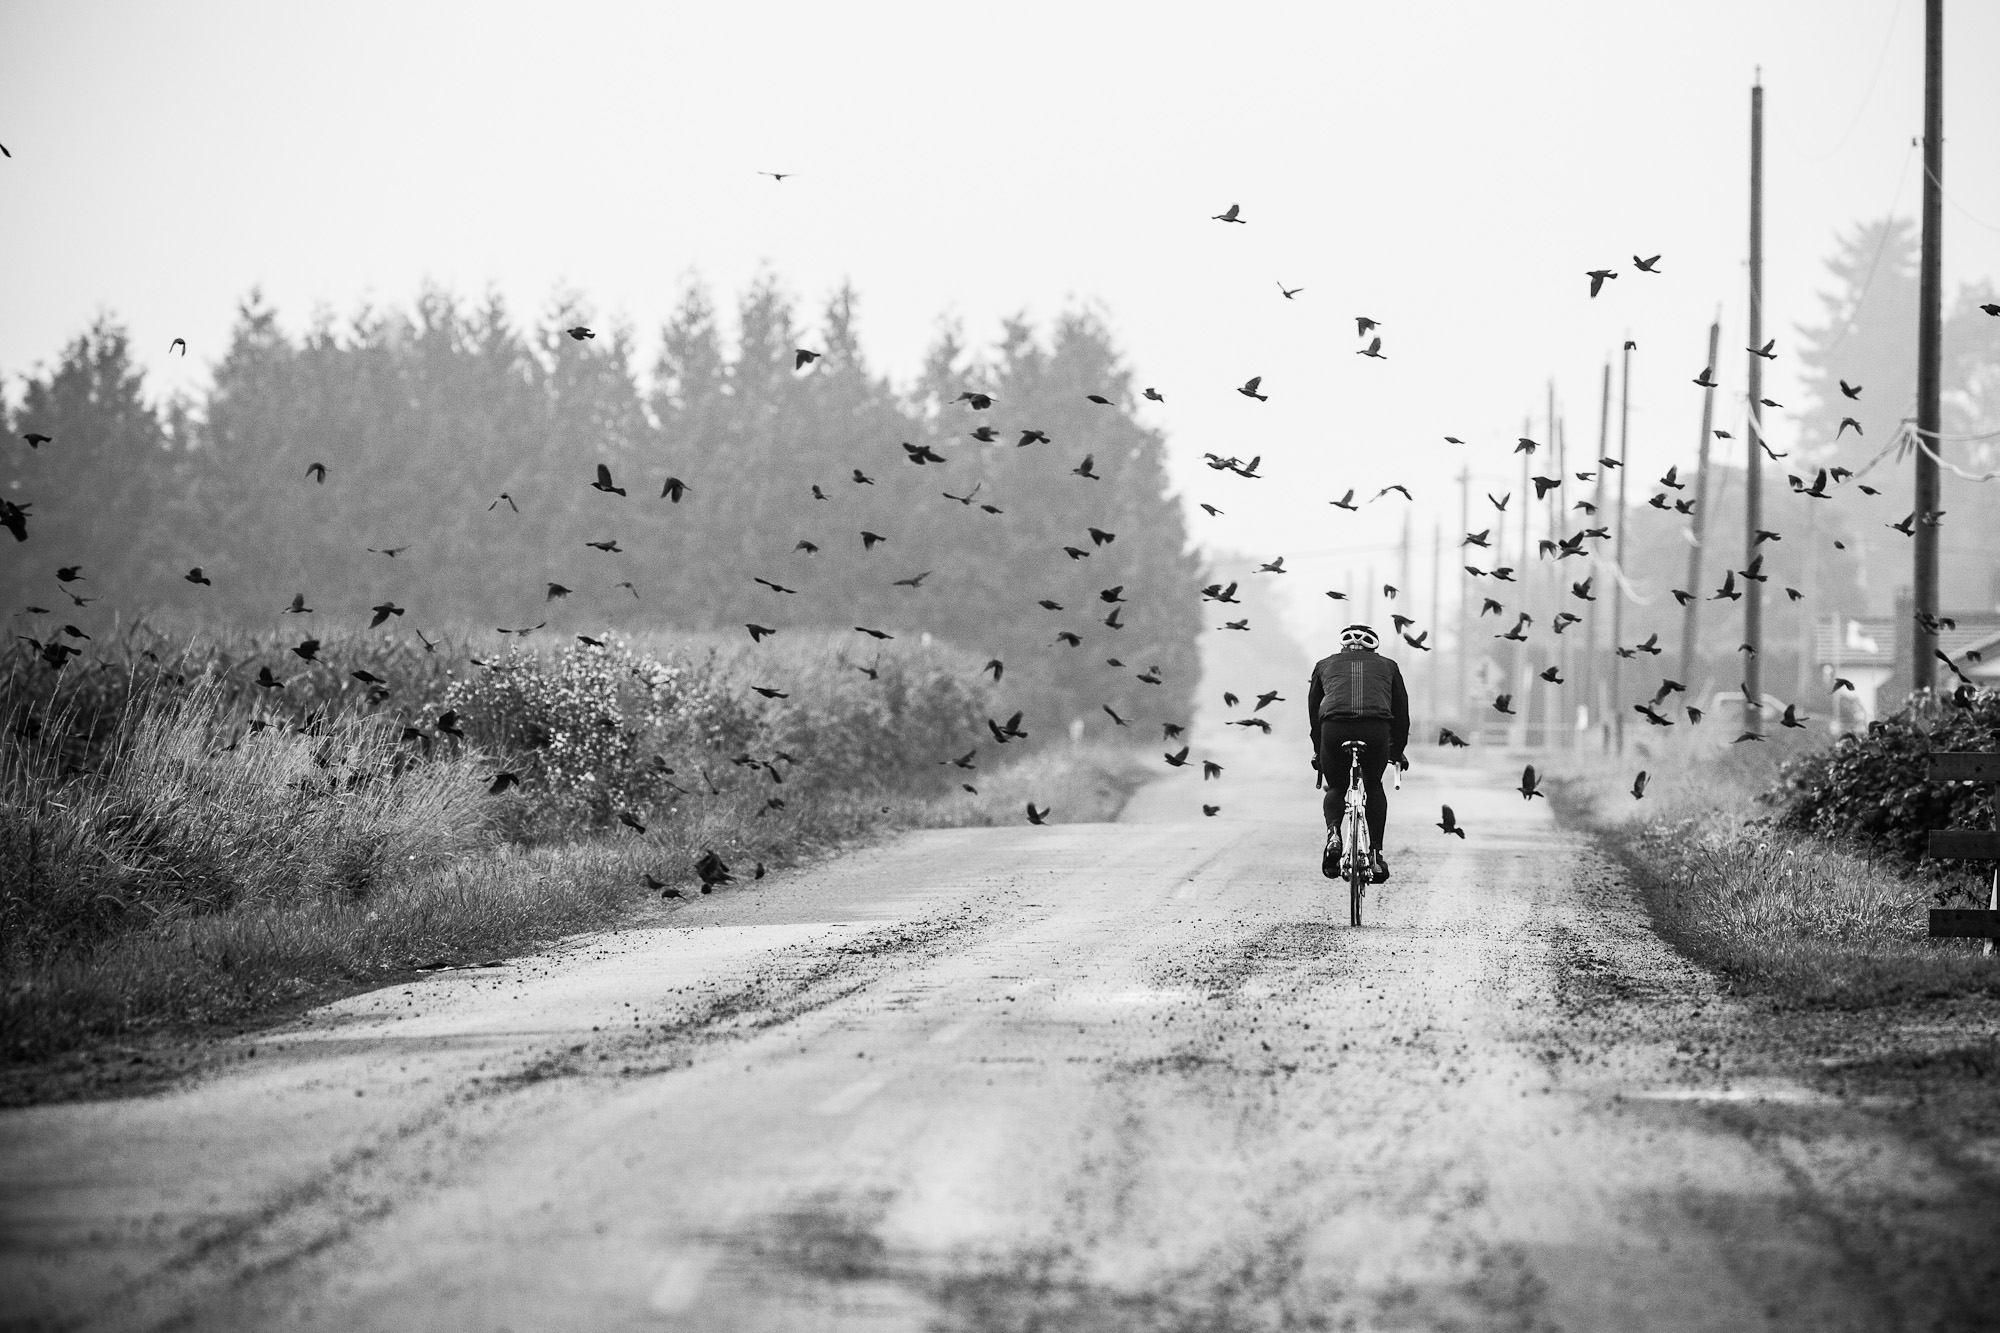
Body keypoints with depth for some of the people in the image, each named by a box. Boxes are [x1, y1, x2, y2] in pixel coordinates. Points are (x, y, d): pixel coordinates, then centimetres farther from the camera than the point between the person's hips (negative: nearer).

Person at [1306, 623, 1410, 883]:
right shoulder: (1387, 666, 30)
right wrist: (1397, 752, 44)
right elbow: (1401, 711, 33)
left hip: (1334, 728, 0)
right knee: (1374, 787, 24)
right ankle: (1376, 856, 15)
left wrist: (1318, 752, 45)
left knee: (1336, 787, 23)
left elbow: (1314, 710, 35)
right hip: (1376, 729, 0)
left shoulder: (1325, 665, 30)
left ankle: (1333, 833, -7)